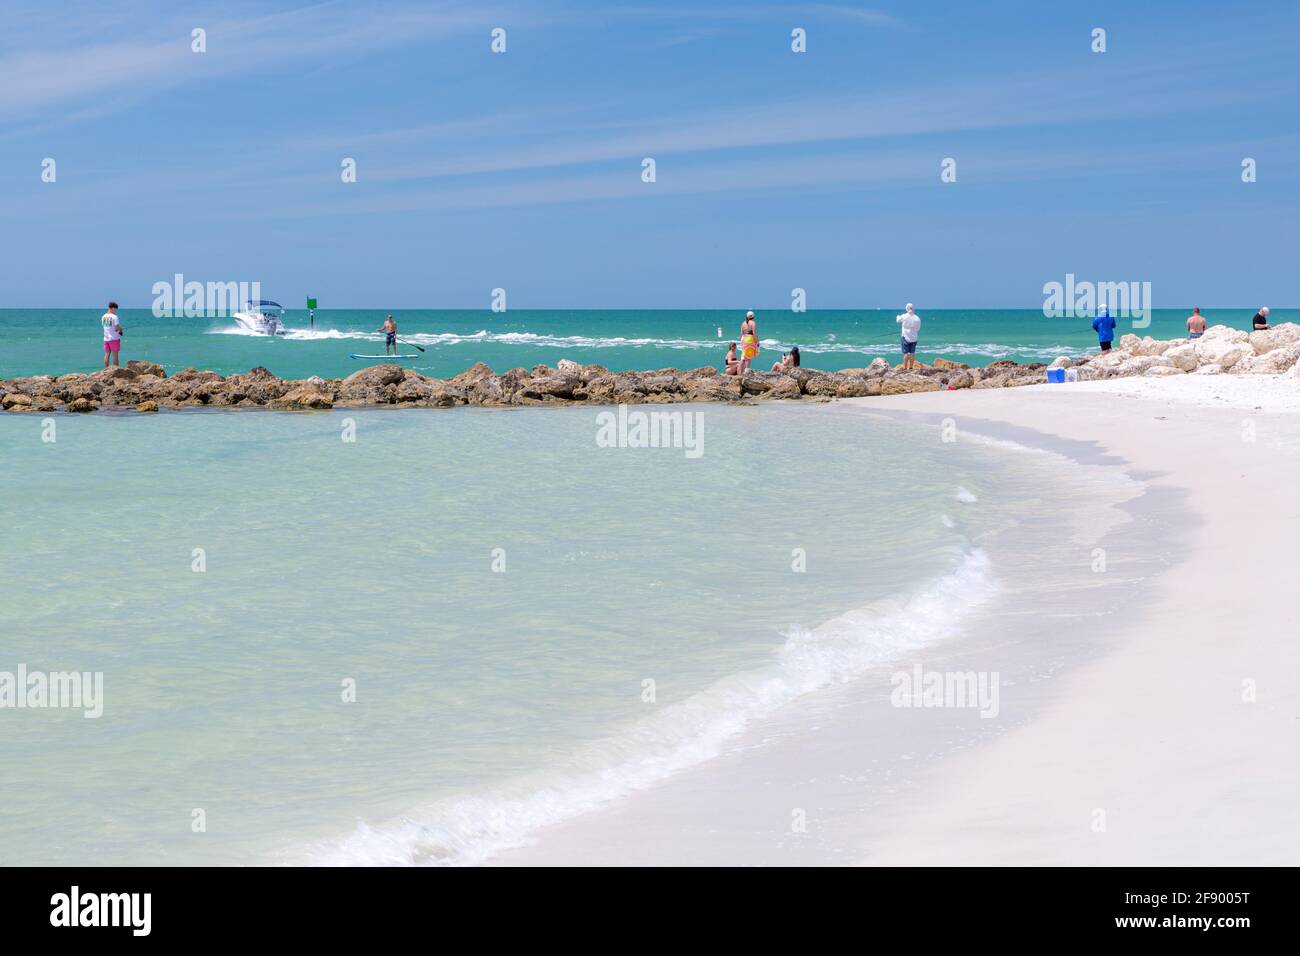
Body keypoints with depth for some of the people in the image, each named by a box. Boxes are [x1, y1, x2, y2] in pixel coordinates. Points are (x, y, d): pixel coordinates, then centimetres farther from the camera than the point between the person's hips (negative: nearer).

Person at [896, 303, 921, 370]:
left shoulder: (904, 316, -10)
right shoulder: (917, 318, -5)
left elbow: (898, 321, 12)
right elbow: (918, 329, 4)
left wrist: (897, 317, 34)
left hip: (906, 337, -2)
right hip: (914, 337, 2)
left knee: (906, 353, -2)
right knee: (912, 353, 8)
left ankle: (905, 368, -5)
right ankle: (911, 367, 11)